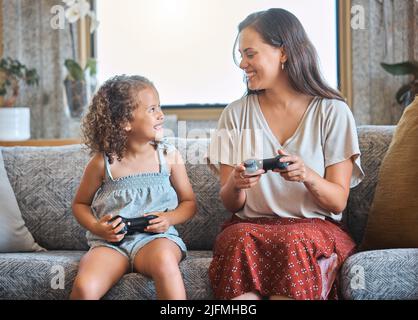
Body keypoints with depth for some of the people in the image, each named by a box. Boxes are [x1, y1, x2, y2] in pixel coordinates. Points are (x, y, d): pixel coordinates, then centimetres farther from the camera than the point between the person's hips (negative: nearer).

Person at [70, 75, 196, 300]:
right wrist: (97, 228, -5)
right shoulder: (104, 162, 1)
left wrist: (169, 218, -8)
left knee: (164, 259, -37)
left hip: (157, 236, 0)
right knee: (84, 287, -29)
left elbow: (189, 203, 13)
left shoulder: (169, 156, 3)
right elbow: (80, 204, 15)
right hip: (110, 241, 0)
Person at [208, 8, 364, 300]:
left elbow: (338, 201, 0)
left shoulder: (332, 112, 2)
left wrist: (308, 176, -21)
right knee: (241, 241, -33)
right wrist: (236, 185, -15)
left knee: (295, 243, -35)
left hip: (315, 226, -1)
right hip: (250, 225, 1)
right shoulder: (236, 114, 8)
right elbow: (231, 204, 8)